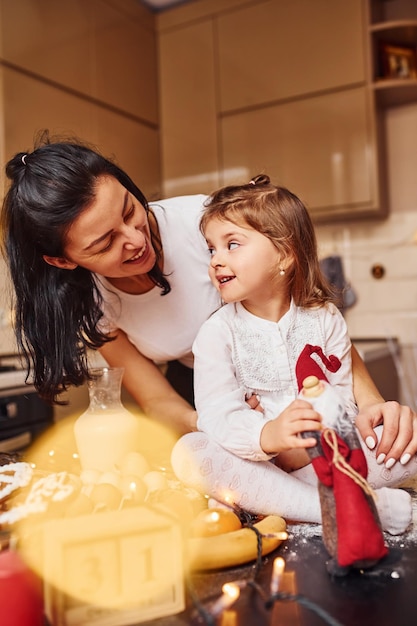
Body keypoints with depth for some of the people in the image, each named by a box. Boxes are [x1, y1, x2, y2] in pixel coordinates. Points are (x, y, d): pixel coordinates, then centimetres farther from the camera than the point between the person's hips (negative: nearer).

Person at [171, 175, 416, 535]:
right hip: (254, 460, -1)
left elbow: (343, 397, -3)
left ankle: (280, 506, -27)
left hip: (321, 459, 2)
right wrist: (266, 435, -38)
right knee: (188, 452, -30)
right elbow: (217, 415, -17)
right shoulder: (217, 332, -5)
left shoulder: (325, 319, 0)